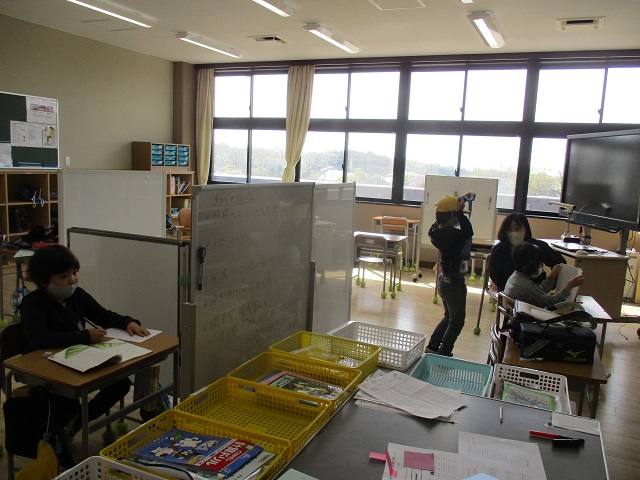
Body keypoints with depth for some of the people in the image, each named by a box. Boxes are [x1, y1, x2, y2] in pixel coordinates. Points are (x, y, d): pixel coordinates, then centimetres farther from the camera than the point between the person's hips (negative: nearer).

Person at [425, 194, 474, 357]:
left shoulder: (440, 231, 2)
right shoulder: (450, 234, -26)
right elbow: (468, 232, -43)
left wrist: (462, 200, 5)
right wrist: (460, 211, -34)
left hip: (445, 280, 10)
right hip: (454, 282, -10)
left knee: (449, 317, 26)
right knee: (457, 321, 7)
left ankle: (432, 347, 33)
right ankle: (443, 354, 14)